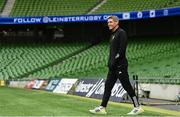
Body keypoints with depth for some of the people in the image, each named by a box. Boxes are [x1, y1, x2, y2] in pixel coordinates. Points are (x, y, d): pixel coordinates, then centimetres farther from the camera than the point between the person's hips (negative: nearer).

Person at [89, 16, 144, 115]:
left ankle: (137, 107, 2)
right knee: (108, 86, 7)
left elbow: (122, 50, -18)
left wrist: (114, 61, -18)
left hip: (120, 65, -9)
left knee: (127, 86, -6)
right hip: (113, 66, 9)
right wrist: (110, 63, 13)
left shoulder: (121, 33, -8)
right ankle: (102, 108, 9)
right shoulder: (112, 35, 21)